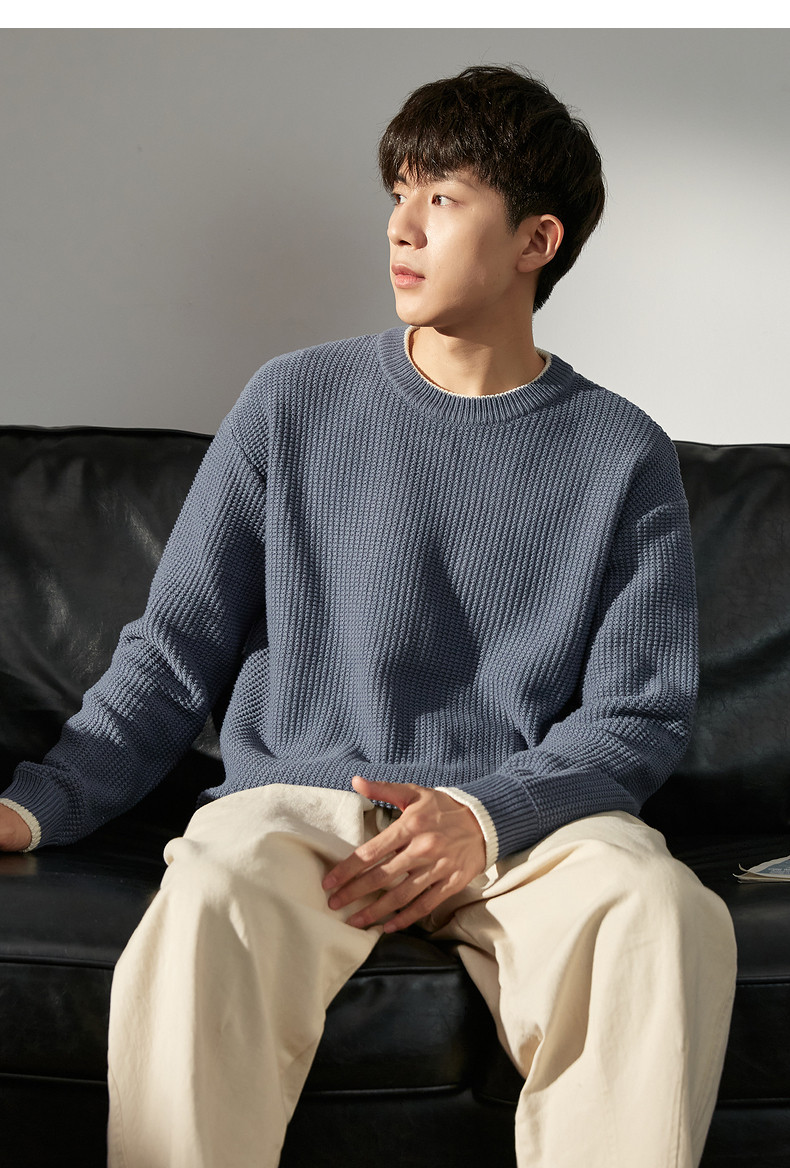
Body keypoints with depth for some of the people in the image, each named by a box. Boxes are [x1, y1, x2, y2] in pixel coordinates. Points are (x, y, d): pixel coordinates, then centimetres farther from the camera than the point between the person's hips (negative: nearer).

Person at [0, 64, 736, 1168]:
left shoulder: (621, 456, 9)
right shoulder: (294, 404, 11)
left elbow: (640, 713, 5)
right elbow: (176, 651, 10)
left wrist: (486, 815, -14)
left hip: (533, 822, 0)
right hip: (298, 803, 0)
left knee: (664, 910, -33)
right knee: (208, 896, -35)